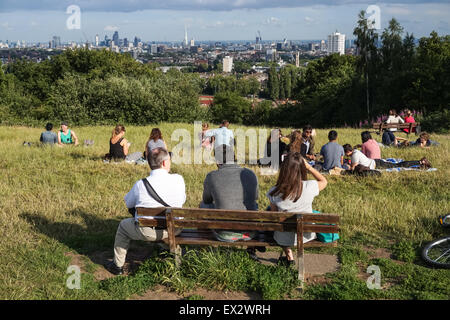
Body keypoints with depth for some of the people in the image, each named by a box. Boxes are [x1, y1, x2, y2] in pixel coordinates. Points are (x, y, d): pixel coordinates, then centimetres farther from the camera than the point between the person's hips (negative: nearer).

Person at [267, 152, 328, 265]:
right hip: (306, 235, 0)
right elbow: (324, 181, 0)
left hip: (284, 238, 0)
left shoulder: (274, 192, -22)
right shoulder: (309, 187, -24)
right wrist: (308, 166, -4)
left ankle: (289, 257, 41)